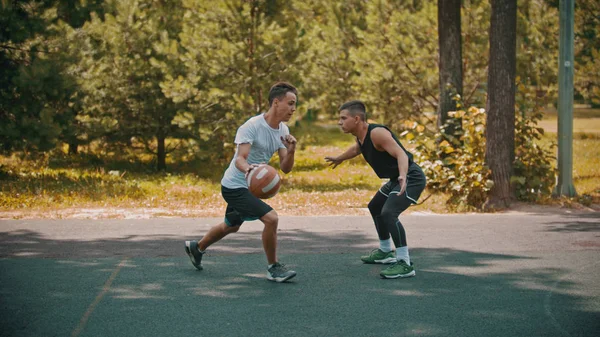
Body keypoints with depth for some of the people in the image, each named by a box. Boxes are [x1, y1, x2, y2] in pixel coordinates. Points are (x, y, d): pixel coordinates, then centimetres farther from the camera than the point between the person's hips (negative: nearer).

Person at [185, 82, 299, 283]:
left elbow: (285, 168, -1)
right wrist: (247, 168, -57)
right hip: (235, 186, -9)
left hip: (251, 187, 9)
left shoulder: (283, 130, 0)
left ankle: (197, 248, 51)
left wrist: (291, 151, -21)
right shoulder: (252, 126, -24)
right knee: (271, 218, -23)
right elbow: (240, 158, -34)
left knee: (231, 226, 27)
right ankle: (273, 268, -7)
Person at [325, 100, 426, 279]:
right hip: (397, 179, 11)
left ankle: (405, 264, -24)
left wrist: (402, 176, -55)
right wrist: (339, 159, 47)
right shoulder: (361, 136, 4)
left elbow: (401, 154, -36)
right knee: (375, 207, 26)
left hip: (411, 178, -11)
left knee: (388, 213, -27)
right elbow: (357, 148, 30)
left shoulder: (377, 133, -26)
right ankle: (385, 252, 43)